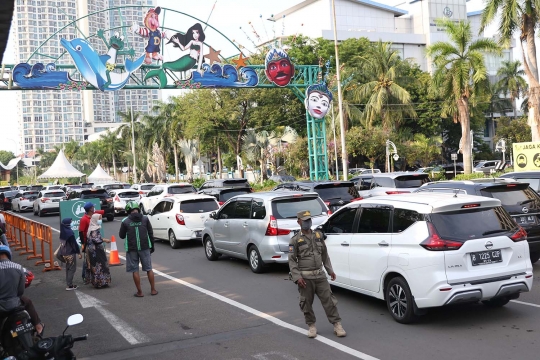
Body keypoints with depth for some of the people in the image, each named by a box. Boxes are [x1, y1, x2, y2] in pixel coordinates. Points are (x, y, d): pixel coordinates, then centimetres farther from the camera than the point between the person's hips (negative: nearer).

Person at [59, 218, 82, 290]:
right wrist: (79, 252, -11)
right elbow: (74, 243, -17)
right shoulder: (69, 232, -20)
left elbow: (62, 242, 12)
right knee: (72, 268, 0)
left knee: (68, 268, 16)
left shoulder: (62, 232, 4)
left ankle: (68, 284, 23)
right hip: (71, 253, -8)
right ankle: (69, 285, 1)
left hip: (65, 253, 8)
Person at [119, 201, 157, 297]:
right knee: (149, 269, 12)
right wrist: (152, 246, 12)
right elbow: (151, 233, 2)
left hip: (132, 249, -2)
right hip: (145, 248, 2)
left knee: (135, 271, 6)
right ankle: (153, 290, 16)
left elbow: (121, 236, 2)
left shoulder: (125, 222, -7)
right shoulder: (145, 219, -2)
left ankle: (139, 292, 8)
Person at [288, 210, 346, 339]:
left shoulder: (318, 235, 9)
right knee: (307, 303, 5)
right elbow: (291, 260, -5)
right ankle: (311, 326, 21)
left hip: (320, 275, 3)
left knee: (328, 300, -1)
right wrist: (297, 277, -13)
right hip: (305, 277, -3)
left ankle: (337, 325, 5)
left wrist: (330, 270, 12)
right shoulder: (295, 240, -3)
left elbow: (325, 255, 17)